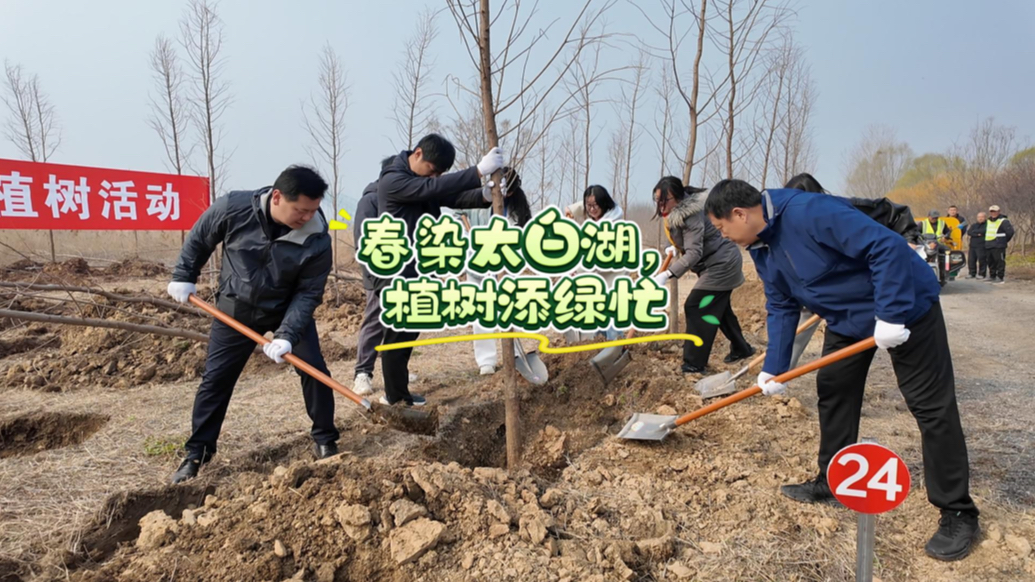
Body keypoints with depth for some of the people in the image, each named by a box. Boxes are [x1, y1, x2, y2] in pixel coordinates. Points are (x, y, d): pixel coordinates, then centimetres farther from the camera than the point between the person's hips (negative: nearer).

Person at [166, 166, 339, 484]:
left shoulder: (317, 240, -26)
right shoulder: (232, 208, -24)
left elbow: (308, 293, -20)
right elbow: (199, 239, -4)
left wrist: (287, 335, -29)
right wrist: (184, 277, 2)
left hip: (289, 309, 0)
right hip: (236, 308, 0)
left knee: (314, 368, -7)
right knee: (215, 379, 3)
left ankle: (325, 439, 12)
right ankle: (197, 452, 18)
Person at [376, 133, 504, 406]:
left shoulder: (426, 181, 12)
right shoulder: (391, 181, -15)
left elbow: (454, 197, 0)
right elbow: (433, 188, -28)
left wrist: (484, 195, -22)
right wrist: (479, 171, -32)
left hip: (418, 270, 9)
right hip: (397, 272, -9)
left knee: (409, 333, 15)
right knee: (397, 336, -2)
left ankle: (399, 391, 26)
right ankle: (395, 398, 9)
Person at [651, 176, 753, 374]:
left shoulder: (690, 215, -28)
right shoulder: (676, 212, 2)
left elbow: (694, 253, -34)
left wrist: (667, 274, -41)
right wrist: (676, 249, 0)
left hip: (722, 263, -11)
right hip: (719, 262, 11)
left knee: (696, 308, -14)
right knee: (719, 307, 22)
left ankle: (694, 364, -12)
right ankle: (741, 348, 40)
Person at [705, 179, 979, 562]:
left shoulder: (810, 212, -32)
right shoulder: (761, 249, -3)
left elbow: (887, 247, -34)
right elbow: (782, 308, 3)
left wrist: (891, 315, -33)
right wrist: (774, 367, -3)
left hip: (906, 304, -9)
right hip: (848, 317, 9)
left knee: (932, 407, -3)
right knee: (833, 392, 12)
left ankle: (958, 514, 7)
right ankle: (833, 484, 27)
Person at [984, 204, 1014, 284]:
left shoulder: (1003, 221, -6)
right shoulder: (988, 221, 17)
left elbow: (1010, 231, -11)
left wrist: (1005, 240, -1)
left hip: (998, 246, -8)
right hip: (988, 246, 8)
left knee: (1000, 262, -5)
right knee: (991, 262, 13)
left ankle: (1000, 278, -3)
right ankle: (992, 276, 22)